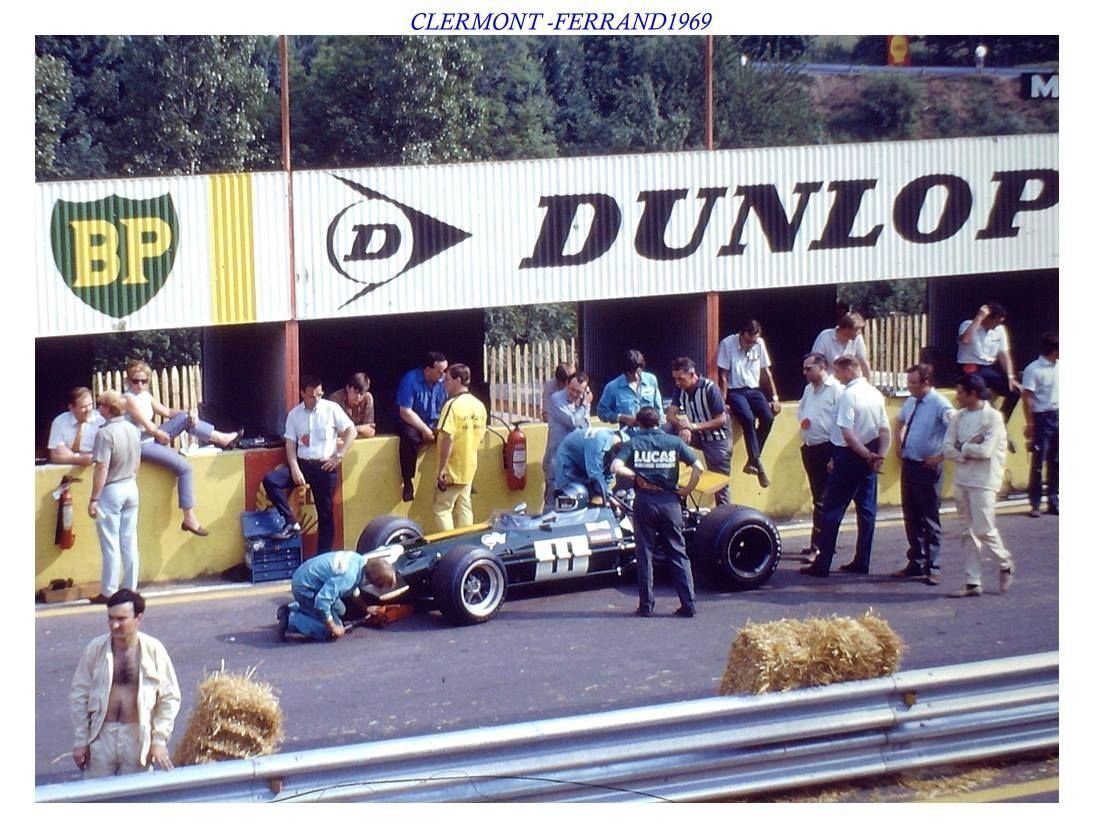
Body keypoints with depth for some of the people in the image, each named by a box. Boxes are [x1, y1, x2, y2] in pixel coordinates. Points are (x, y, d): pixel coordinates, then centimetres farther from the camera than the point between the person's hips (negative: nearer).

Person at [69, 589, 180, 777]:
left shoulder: (154, 650, -7)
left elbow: (170, 698, -1)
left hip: (138, 738, 0)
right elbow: (79, 695, 1)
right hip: (102, 736, 1)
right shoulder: (95, 649, -6)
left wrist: (159, 740, -6)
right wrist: (80, 741, 0)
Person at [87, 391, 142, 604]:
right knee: (130, 543, 11)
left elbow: (102, 469, -20)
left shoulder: (105, 433, -19)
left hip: (111, 491, -7)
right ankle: (130, 589, 16)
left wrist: (93, 499, -15)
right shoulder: (132, 429, 3)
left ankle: (108, 592, 4)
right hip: (131, 488, 7)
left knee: (110, 545, 0)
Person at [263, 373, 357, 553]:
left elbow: (351, 431, -1)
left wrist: (339, 456, -8)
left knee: (325, 513, -1)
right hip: (302, 464, 3)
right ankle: (291, 523, -13)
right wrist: (295, 469, -11)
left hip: (325, 466, -3)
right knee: (270, 480, -19)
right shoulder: (294, 414, 5)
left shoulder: (331, 409, -2)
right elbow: (290, 444, 3)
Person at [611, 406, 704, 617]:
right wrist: (687, 490, 5)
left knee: (645, 554, 7)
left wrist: (635, 475, 1)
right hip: (670, 500, 1)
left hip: (644, 501, -1)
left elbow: (616, 467, -14)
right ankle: (688, 604, 2)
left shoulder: (633, 444, 2)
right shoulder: (674, 442, 4)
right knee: (678, 553, 7)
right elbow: (698, 467, -5)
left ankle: (646, 606, 7)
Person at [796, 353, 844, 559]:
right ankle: (821, 543, 22)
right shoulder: (808, 389, 15)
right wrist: (802, 420, 7)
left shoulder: (836, 390, -13)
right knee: (817, 497, 15)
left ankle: (818, 545, -9)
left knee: (823, 500, -8)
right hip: (809, 448, 9)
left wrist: (835, 456, -22)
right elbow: (800, 410, 31)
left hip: (827, 449, -9)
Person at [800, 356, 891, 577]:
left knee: (832, 511, -1)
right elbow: (885, 430, 7)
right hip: (868, 459, 7)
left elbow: (847, 433, -21)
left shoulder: (848, 395, -17)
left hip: (849, 455, -7)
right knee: (867, 510, 11)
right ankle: (862, 561, 15)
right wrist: (879, 454, -2)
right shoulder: (876, 394, 7)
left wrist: (867, 455, -13)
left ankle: (822, 564, -1)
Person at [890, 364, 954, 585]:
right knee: (911, 516, 14)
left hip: (927, 467, -8)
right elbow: (899, 422, 28)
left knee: (930, 518, 0)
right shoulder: (911, 402, 7)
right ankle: (915, 562, 26)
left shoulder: (939, 405, -17)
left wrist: (940, 456, -19)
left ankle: (931, 567, 7)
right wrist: (900, 446, 16)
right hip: (908, 464, 8)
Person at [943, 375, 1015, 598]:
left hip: (983, 481, -6)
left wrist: (962, 447, -6)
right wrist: (969, 451, -13)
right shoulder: (959, 417, 9)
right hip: (961, 479, 6)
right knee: (968, 532, 6)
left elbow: (986, 450, -18)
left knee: (983, 529, -9)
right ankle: (972, 583, 9)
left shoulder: (993, 417, -9)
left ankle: (1005, 563, 18)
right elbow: (947, 449, 3)